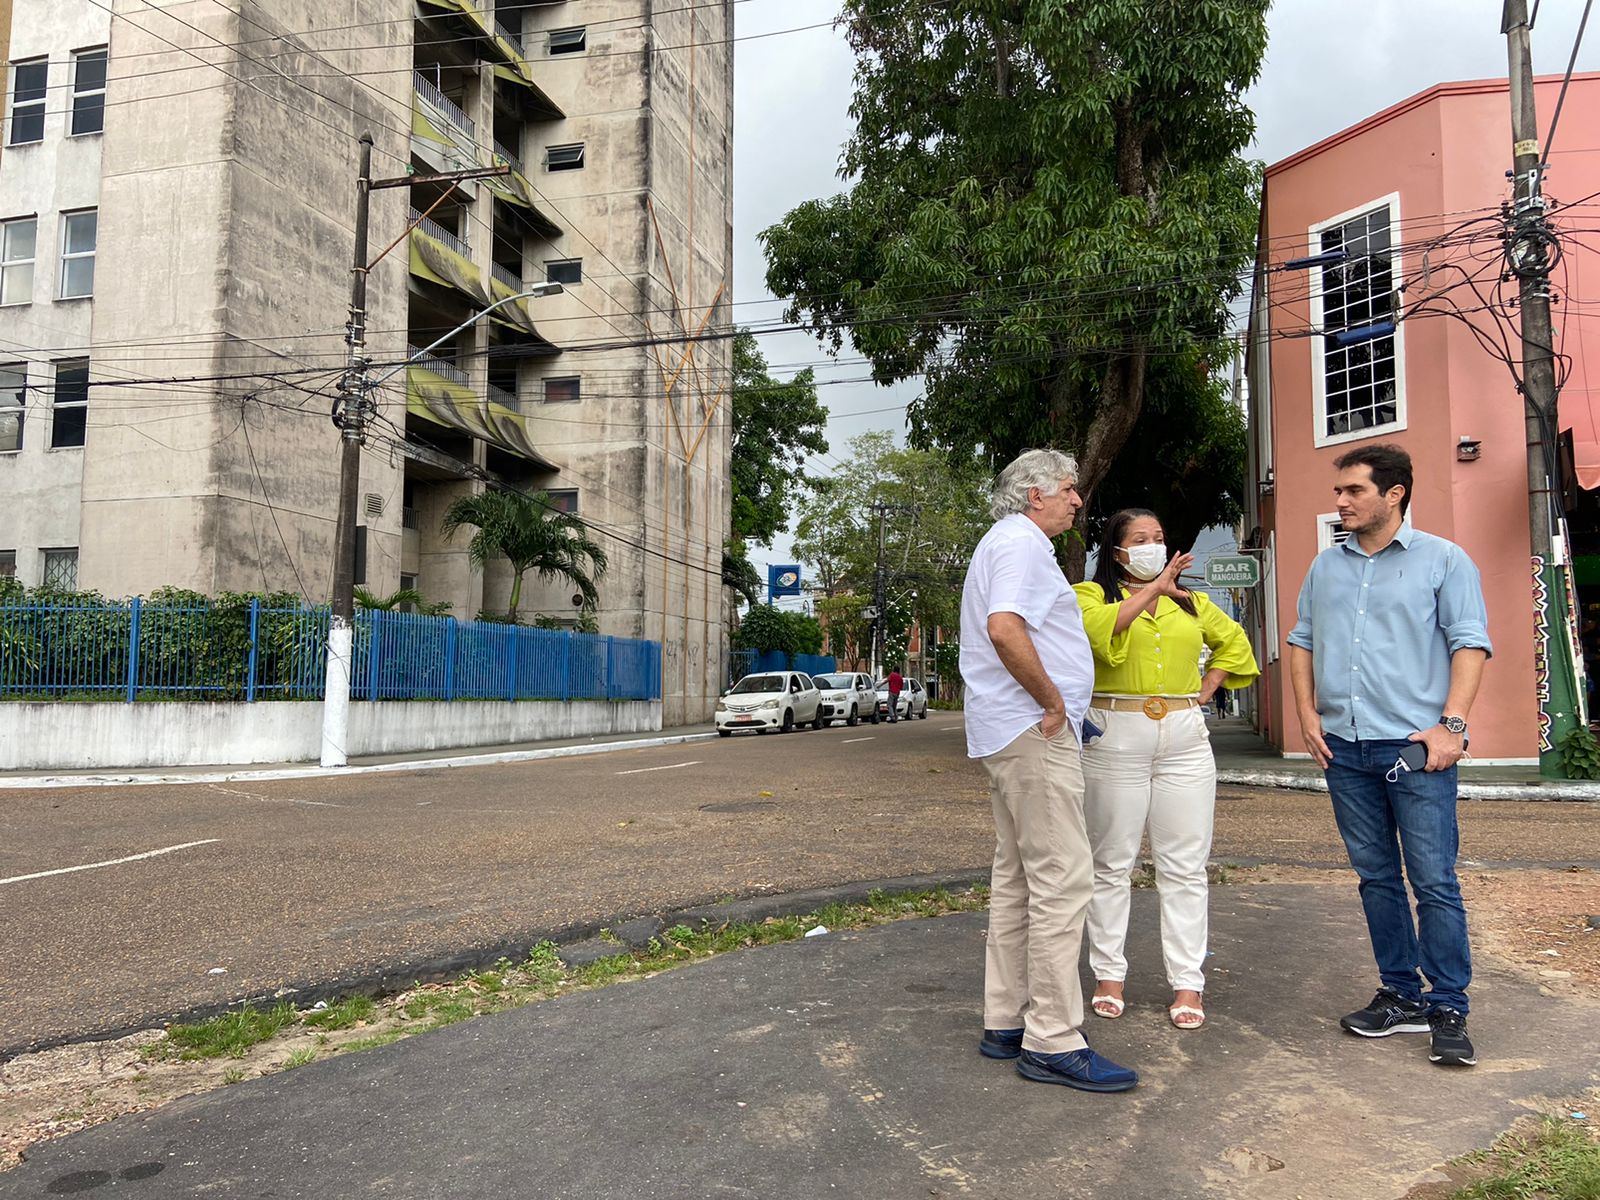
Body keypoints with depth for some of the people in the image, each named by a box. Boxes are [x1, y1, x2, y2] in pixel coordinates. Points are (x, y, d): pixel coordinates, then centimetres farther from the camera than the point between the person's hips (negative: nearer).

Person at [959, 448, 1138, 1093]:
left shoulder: (1003, 543, 22)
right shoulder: (1022, 543, -11)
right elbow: (1005, 629, -28)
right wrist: (1053, 701, -18)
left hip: (1009, 732, 11)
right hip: (1034, 732, -11)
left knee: (1016, 879, 13)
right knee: (1061, 878, -9)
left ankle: (1006, 1021, 20)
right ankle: (1053, 1041, -4)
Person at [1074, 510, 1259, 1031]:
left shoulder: (1190, 601, 17)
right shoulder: (1093, 595, 3)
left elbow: (1233, 641, 28)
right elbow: (1099, 630, -19)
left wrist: (1206, 690, 14)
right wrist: (1152, 589, -19)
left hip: (1185, 738, 4)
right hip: (1115, 738, -3)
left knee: (1184, 866, 3)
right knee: (1112, 863, 5)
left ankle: (1187, 983, 10)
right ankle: (1109, 974, 15)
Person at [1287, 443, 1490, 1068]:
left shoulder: (1443, 559, 1)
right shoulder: (1325, 566, 14)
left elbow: (1470, 642, -4)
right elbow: (1302, 641, 16)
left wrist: (1452, 724, -13)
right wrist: (1308, 716, 6)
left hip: (1415, 746, -5)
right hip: (1343, 747, 5)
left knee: (1434, 881, -3)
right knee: (1376, 877, 11)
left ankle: (1448, 1009, 7)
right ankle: (1402, 994, 22)